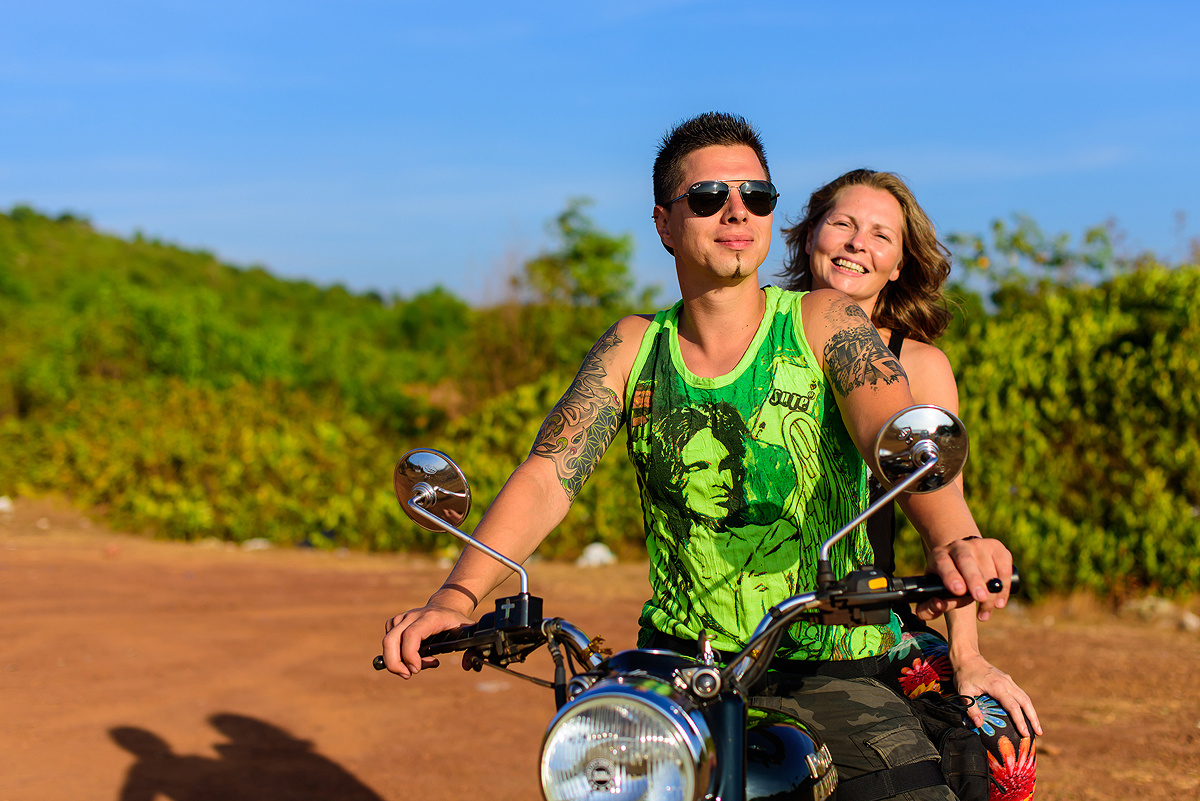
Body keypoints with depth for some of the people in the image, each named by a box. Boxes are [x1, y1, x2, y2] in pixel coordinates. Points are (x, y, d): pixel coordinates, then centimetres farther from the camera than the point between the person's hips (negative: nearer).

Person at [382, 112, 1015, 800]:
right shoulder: (634, 346, 7)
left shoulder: (823, 322, -1)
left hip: (827, 669, -2)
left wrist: (954, 538, -41)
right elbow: (547, 478, -3)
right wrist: (457, 597, -21)